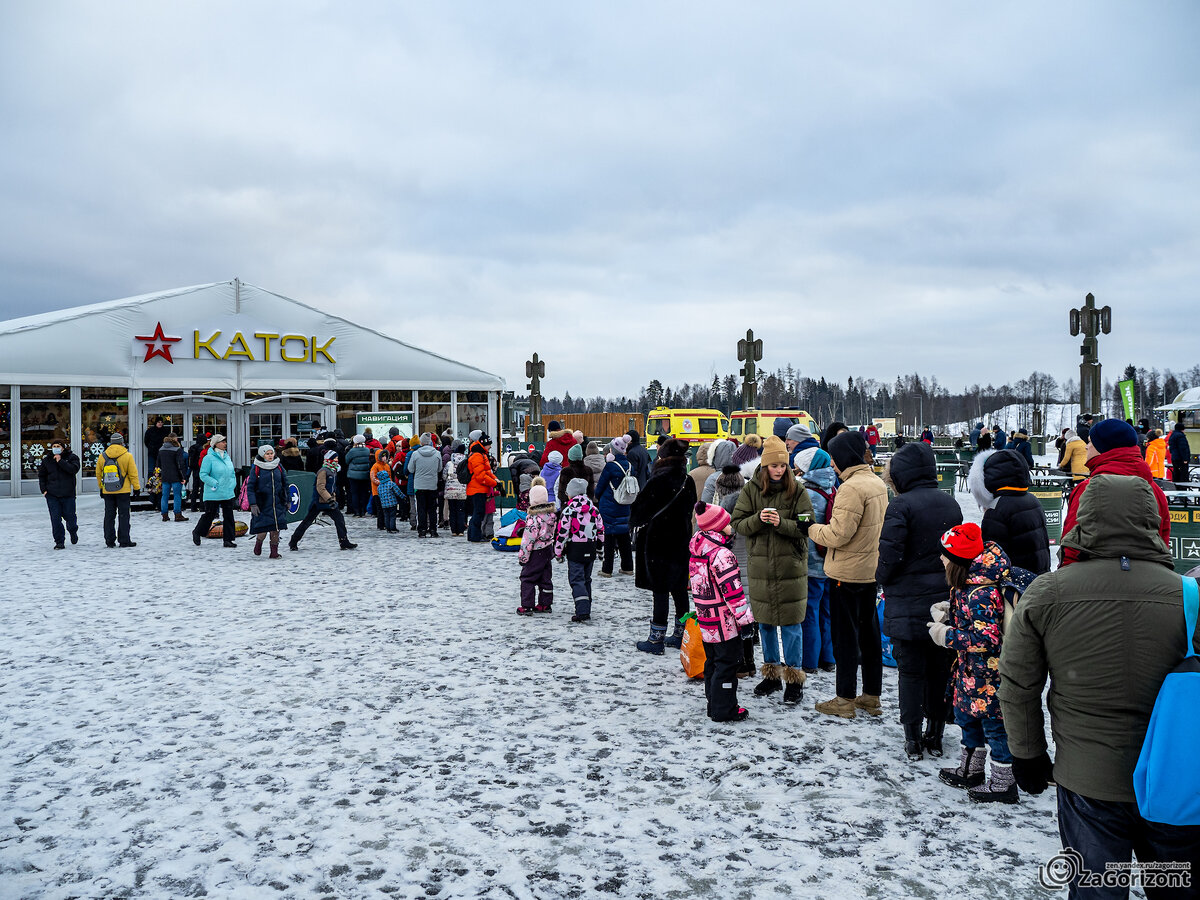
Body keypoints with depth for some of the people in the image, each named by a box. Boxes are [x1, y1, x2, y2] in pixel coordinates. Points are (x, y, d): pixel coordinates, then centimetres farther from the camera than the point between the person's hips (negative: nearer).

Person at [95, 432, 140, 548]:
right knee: (124, 515, 2)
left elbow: (98, 474, 10)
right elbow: (133, 474, -7)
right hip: (123, 491, -3)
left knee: (109, 516, 10)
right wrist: (136, 487, 2)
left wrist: (101, 487, 21)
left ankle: (109, 541, 11)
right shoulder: (127, 456, -8)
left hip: (107, 491, 3)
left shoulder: (102, 456, 3)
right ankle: (124, 540, 0)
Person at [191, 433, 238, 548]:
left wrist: (233, 484, 6)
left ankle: (227, 539, 12)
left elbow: (232, 473, 20)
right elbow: (203, 475, -14)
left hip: (228, 493, 6)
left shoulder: (227, 456, 10)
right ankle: (197, 533, 28)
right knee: (209, 515, 4)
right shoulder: (209, 458, -11)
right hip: (213, 494, -6)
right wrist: (215, 484, -18)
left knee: (228, 516, 5)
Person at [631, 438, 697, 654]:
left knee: (660, 590, -2)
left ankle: (656, 639, 3)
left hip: (657, 541, -6)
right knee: (679, 588, 15)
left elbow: (640, 508, -11)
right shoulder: (688, 482, 3)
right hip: (681, 542, 6)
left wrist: (635, 521, 10)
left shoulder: (658, 480, -17)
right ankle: (680, 635, 25)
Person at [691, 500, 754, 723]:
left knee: (713, 661, 18)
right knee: (728, 662, 0)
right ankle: (724, 710, 5)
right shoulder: (721, 554, -21)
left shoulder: (697, 552, 8)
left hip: (706, 620, 9)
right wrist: (745, 618, -16)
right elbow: (732, 589, -21)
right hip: (724, 621, -9)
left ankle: (714, 704, 26)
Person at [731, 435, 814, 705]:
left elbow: (806, 527, -7)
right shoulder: (751, 489, 2)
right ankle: (772, 674, 27)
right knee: (765, 622, 12)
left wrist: (782, 523, -22)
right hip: (760, 564, 3)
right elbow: (738, 524, 1)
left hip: (791, 564, -3)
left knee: (791, 622, 1)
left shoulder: (797, 490, -3)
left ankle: (794, 679, 13)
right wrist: (758, 519, -17)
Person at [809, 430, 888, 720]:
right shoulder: (877, 483, 9)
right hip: (871, 569, 9)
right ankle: (872, 696, 25)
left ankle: (845, 699, 9)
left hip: (847, 572, -9)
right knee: (869, 631, 16)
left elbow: (839, 534, -25)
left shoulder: (852, 488, -22)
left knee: (846, 635, 1)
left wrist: (813, 529, -7)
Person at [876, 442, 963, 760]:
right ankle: (935, 735, 24)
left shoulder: (901, 505, -15)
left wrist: (883, 579, 1)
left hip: (909, 604, -5)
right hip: (945, 601, 6)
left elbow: (890, 554, -18)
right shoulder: (950, 503, 5)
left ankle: (913, 740, 10)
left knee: (911, 672, 5)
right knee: (940, 669, 14)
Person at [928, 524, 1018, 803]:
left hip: (989, 674, -10)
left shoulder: (980, 594, -29)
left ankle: (1003, 783, 19)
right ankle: (970, 770, 40)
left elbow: (987, 639, -30)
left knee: (994, 722, 4)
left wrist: (948, 636, -23)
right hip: (971, 670, 11)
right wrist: (949, 614, 3)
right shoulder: (967, 586, 2)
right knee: (967, 714, 22)